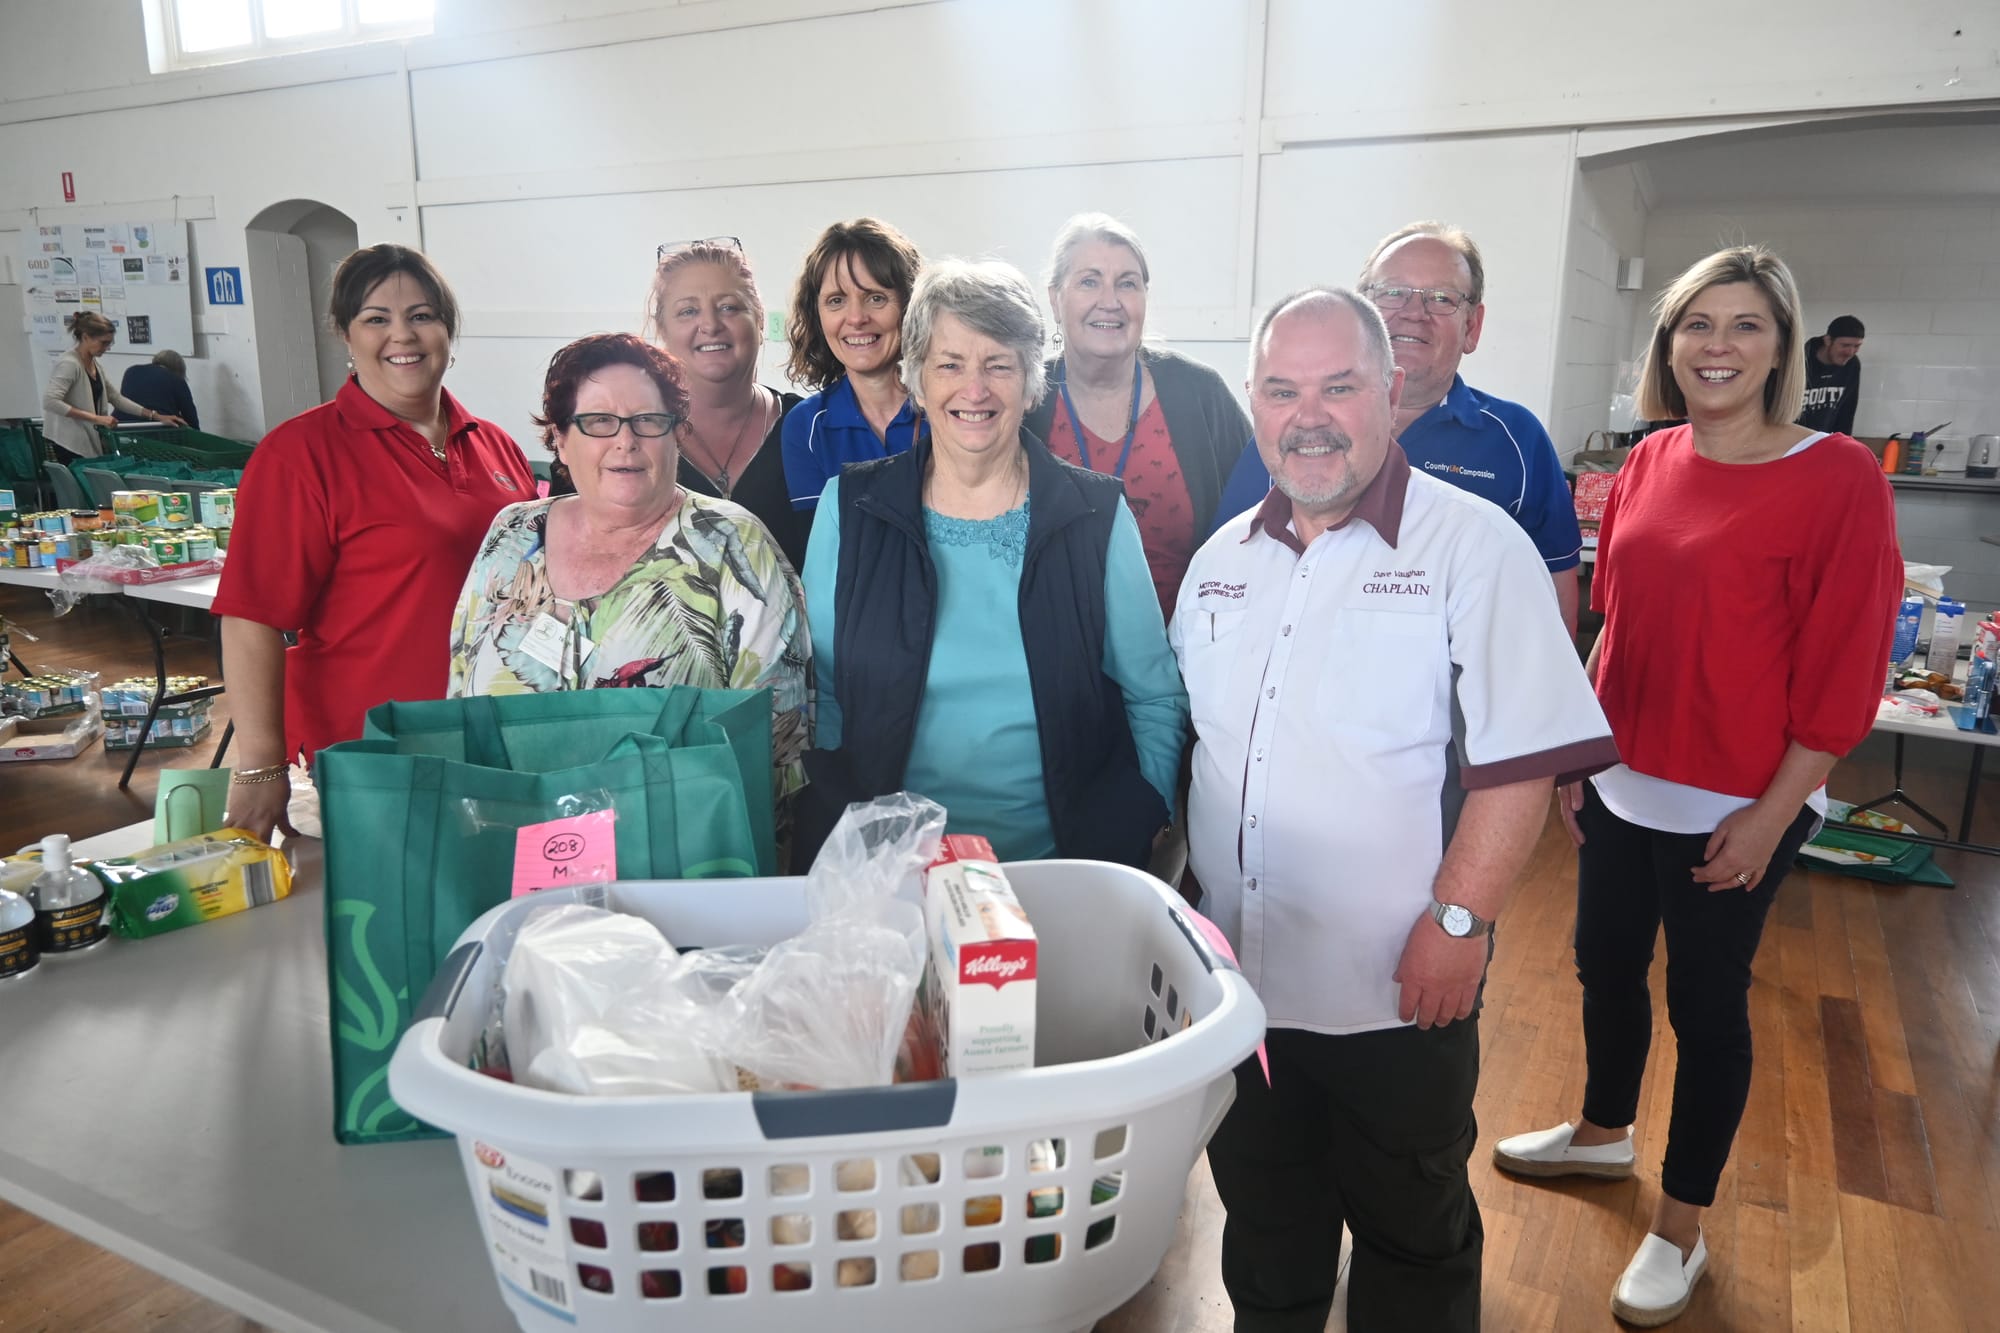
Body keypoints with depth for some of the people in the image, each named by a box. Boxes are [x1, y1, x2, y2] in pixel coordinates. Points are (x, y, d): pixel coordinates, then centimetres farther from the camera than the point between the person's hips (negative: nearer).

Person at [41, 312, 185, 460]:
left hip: (90, 445, 8)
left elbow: (116, 398, 19)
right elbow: (50, 401, -24)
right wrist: (96, 418, -26)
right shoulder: (68, 364, -14)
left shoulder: (95, 366, 12)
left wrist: (156, 416, 13)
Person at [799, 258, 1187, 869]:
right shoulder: (849, 509, 3)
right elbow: (817, 696, 6)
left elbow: (1156, 699, 5)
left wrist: (1119, 841, -6)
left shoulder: (1097, 515, 2)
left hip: (1060, 863, 0)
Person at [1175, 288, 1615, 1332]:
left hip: (1400, 989, -5)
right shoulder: (1222, 560, 6)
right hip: (1236, 974, 5)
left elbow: (1521, 760, -15)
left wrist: (1458, 921, -18)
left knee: (1410, 1241, 16)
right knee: (1263, 1224, 24)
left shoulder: (1471, 547, -12)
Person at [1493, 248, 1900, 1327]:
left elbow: (1843, 670, -13)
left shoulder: (1836, 477, -13)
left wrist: (1771, 815, -13)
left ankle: (1679, 1230, 30)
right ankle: (1601, 1133, 46)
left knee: (1705, 1004, 9)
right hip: (1622, 786, 5)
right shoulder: (1649, 464, 3)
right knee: (1604, 963, 19)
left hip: (1734, 808, -5)